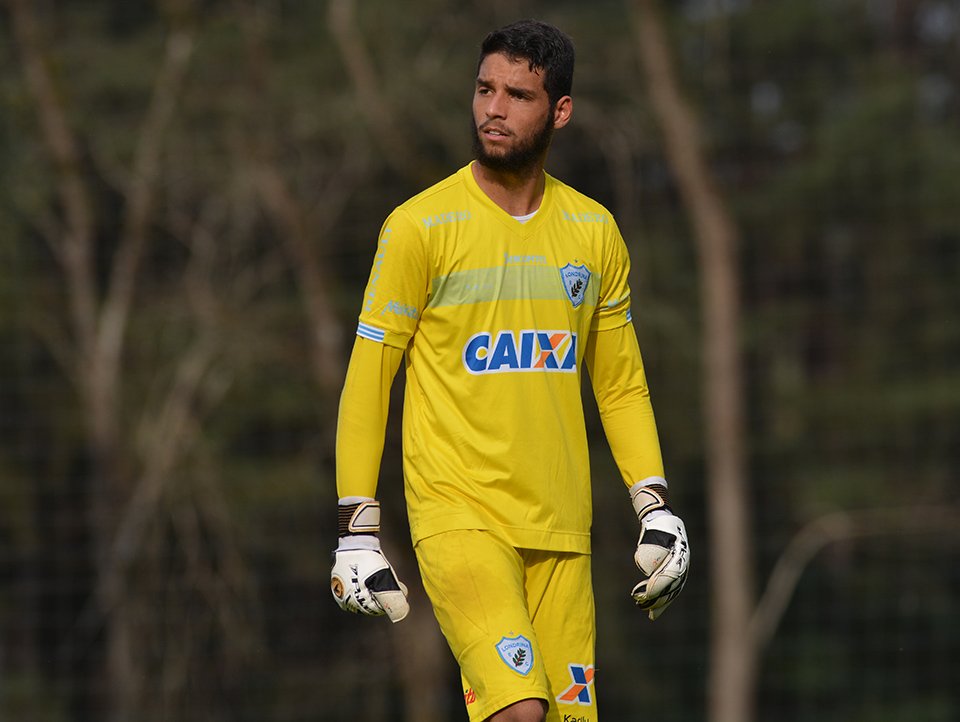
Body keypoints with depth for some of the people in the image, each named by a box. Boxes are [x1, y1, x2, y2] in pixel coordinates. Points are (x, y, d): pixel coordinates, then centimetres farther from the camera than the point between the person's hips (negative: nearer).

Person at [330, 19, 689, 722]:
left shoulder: (594, 232, 10)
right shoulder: (420, 226, -4)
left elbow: (622, 385, 18)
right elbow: (368, 380, -1)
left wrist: (656, 508, 9)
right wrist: (357, 530, -4)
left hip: (561, 532, 5)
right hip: (458, 520, -5)